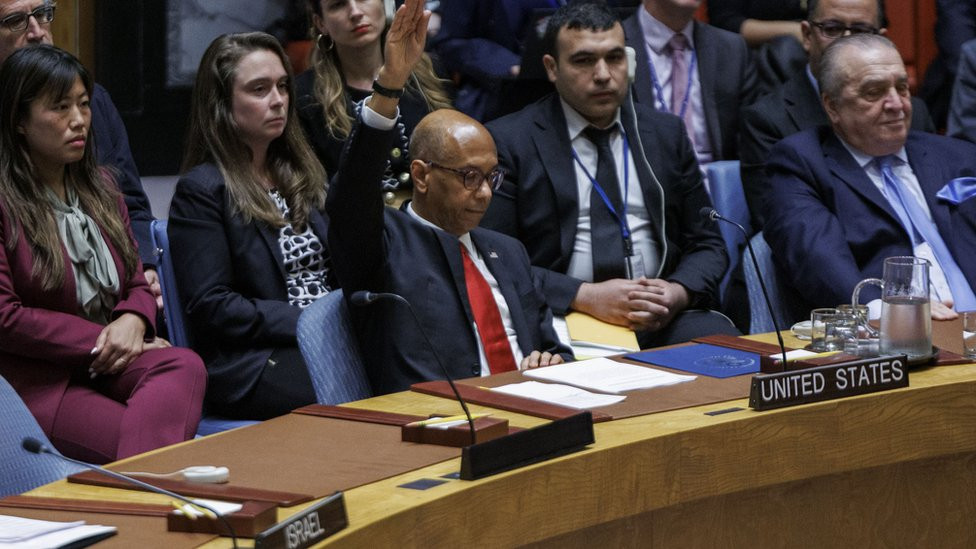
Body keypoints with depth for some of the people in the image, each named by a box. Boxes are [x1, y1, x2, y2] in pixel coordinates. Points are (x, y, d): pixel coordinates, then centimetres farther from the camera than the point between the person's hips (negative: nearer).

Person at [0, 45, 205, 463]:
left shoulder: (99, 187, 20)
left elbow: (138, 283, 21)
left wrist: (134, 320, -6)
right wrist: (100, 340, -12)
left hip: (106, 364, 7)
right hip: (35, 378, -7)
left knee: (185, 366, -31)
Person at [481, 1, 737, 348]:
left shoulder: (666, 133, 16)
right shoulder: (508, 142, 2)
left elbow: (706, 245, 18)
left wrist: (678, 293, -5)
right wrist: (585, 296, -18)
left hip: (661, 318, 4)